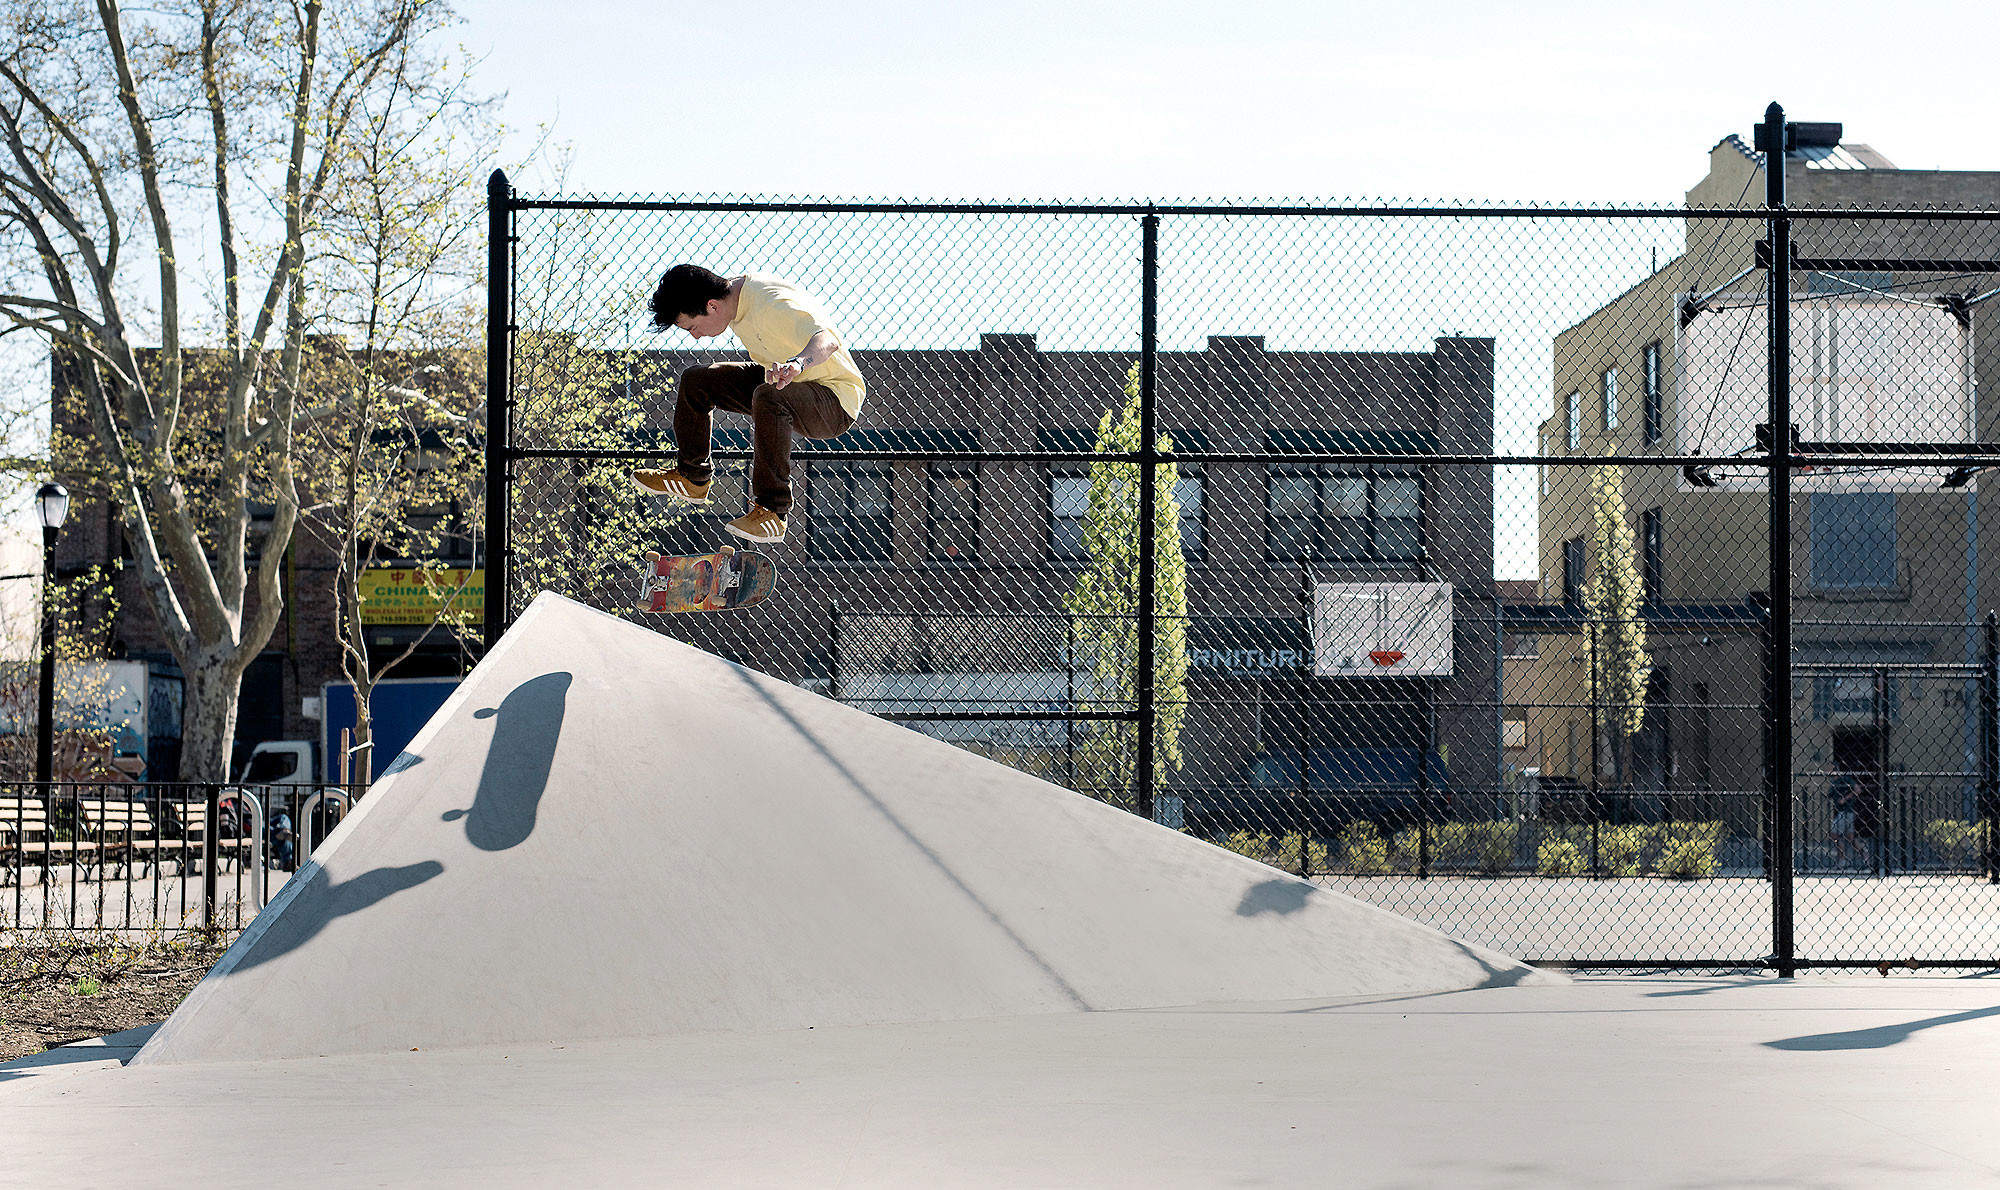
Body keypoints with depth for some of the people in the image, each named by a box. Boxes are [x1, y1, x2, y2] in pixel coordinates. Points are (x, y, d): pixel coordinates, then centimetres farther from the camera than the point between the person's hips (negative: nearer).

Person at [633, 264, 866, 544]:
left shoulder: (771, 306, -30)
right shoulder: (736, 293, -2)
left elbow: (826, 340, -45)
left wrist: (797, 363, -63)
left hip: (836, 403, -10)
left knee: (768, 398, -40)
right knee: (695, 381, 6)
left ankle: (771, 511, -33)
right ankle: (691, 477, 24)